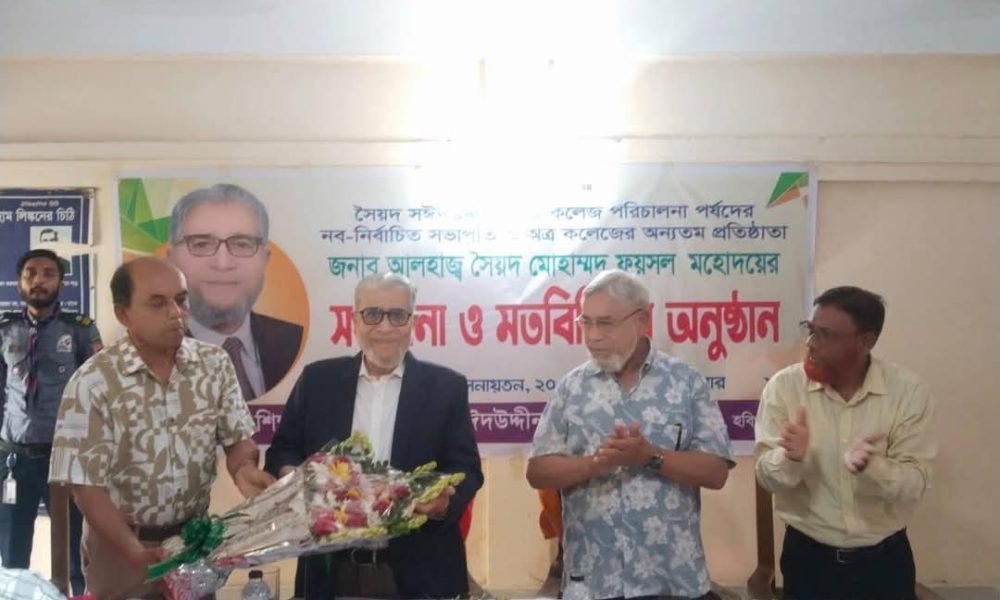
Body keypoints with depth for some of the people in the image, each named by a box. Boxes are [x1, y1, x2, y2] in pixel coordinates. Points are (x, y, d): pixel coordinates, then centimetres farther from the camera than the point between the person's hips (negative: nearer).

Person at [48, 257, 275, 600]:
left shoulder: (215, 363, -7)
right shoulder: (92, 383, -17)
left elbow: (237, 437, 0)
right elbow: (85, 484, -16)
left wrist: (243, 468, -22)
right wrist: (136, 550, -24)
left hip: (196, 537, 3)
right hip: (120, 545, -3)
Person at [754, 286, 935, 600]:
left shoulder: (908, 392, -10)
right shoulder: (783, 386, -10)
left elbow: (915, 484, -13)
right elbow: (767, 476, -9)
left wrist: (869, 466, -32)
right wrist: (791, 457, -30)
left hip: (885, 559, 0)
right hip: (808, 557, 0)